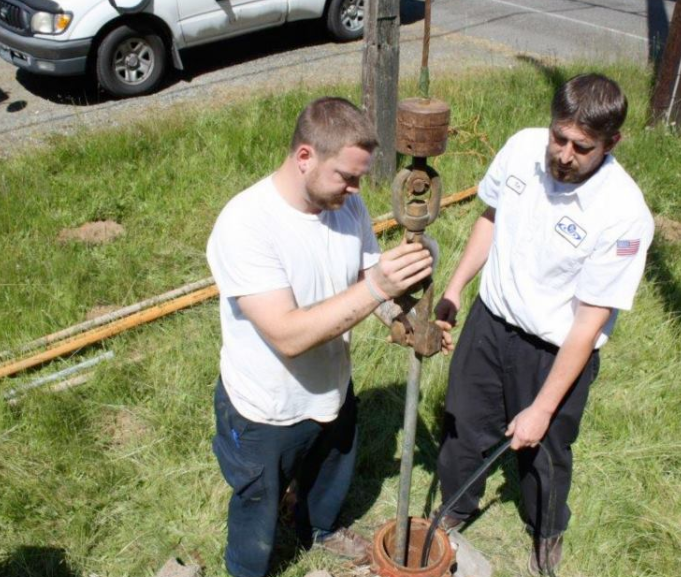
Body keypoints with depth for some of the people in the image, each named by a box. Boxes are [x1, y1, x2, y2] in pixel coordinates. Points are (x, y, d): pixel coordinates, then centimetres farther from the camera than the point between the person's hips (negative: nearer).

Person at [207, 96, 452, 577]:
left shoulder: (348, 204, -12)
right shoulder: (244, 224, -33)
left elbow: (368, 276, -1)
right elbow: (288, 334, -38)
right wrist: (376, 287, -45)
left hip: (331, 389, 6)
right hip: (266, 410, -6)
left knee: (332, 478, 34)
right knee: (259, 510, 22)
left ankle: (320, 527, 67)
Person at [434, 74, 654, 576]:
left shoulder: (624, 214, -28)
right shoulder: (523, 147, -14)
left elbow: (589, 323, -23)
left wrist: (542, 409, -18)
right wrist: (454, 289, 7)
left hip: (555, 351, -4)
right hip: (490, 321, 4)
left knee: (542, 451, 19)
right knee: (463, 426, 22)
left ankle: (548, 533, 53)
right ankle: (456, 510, 53)